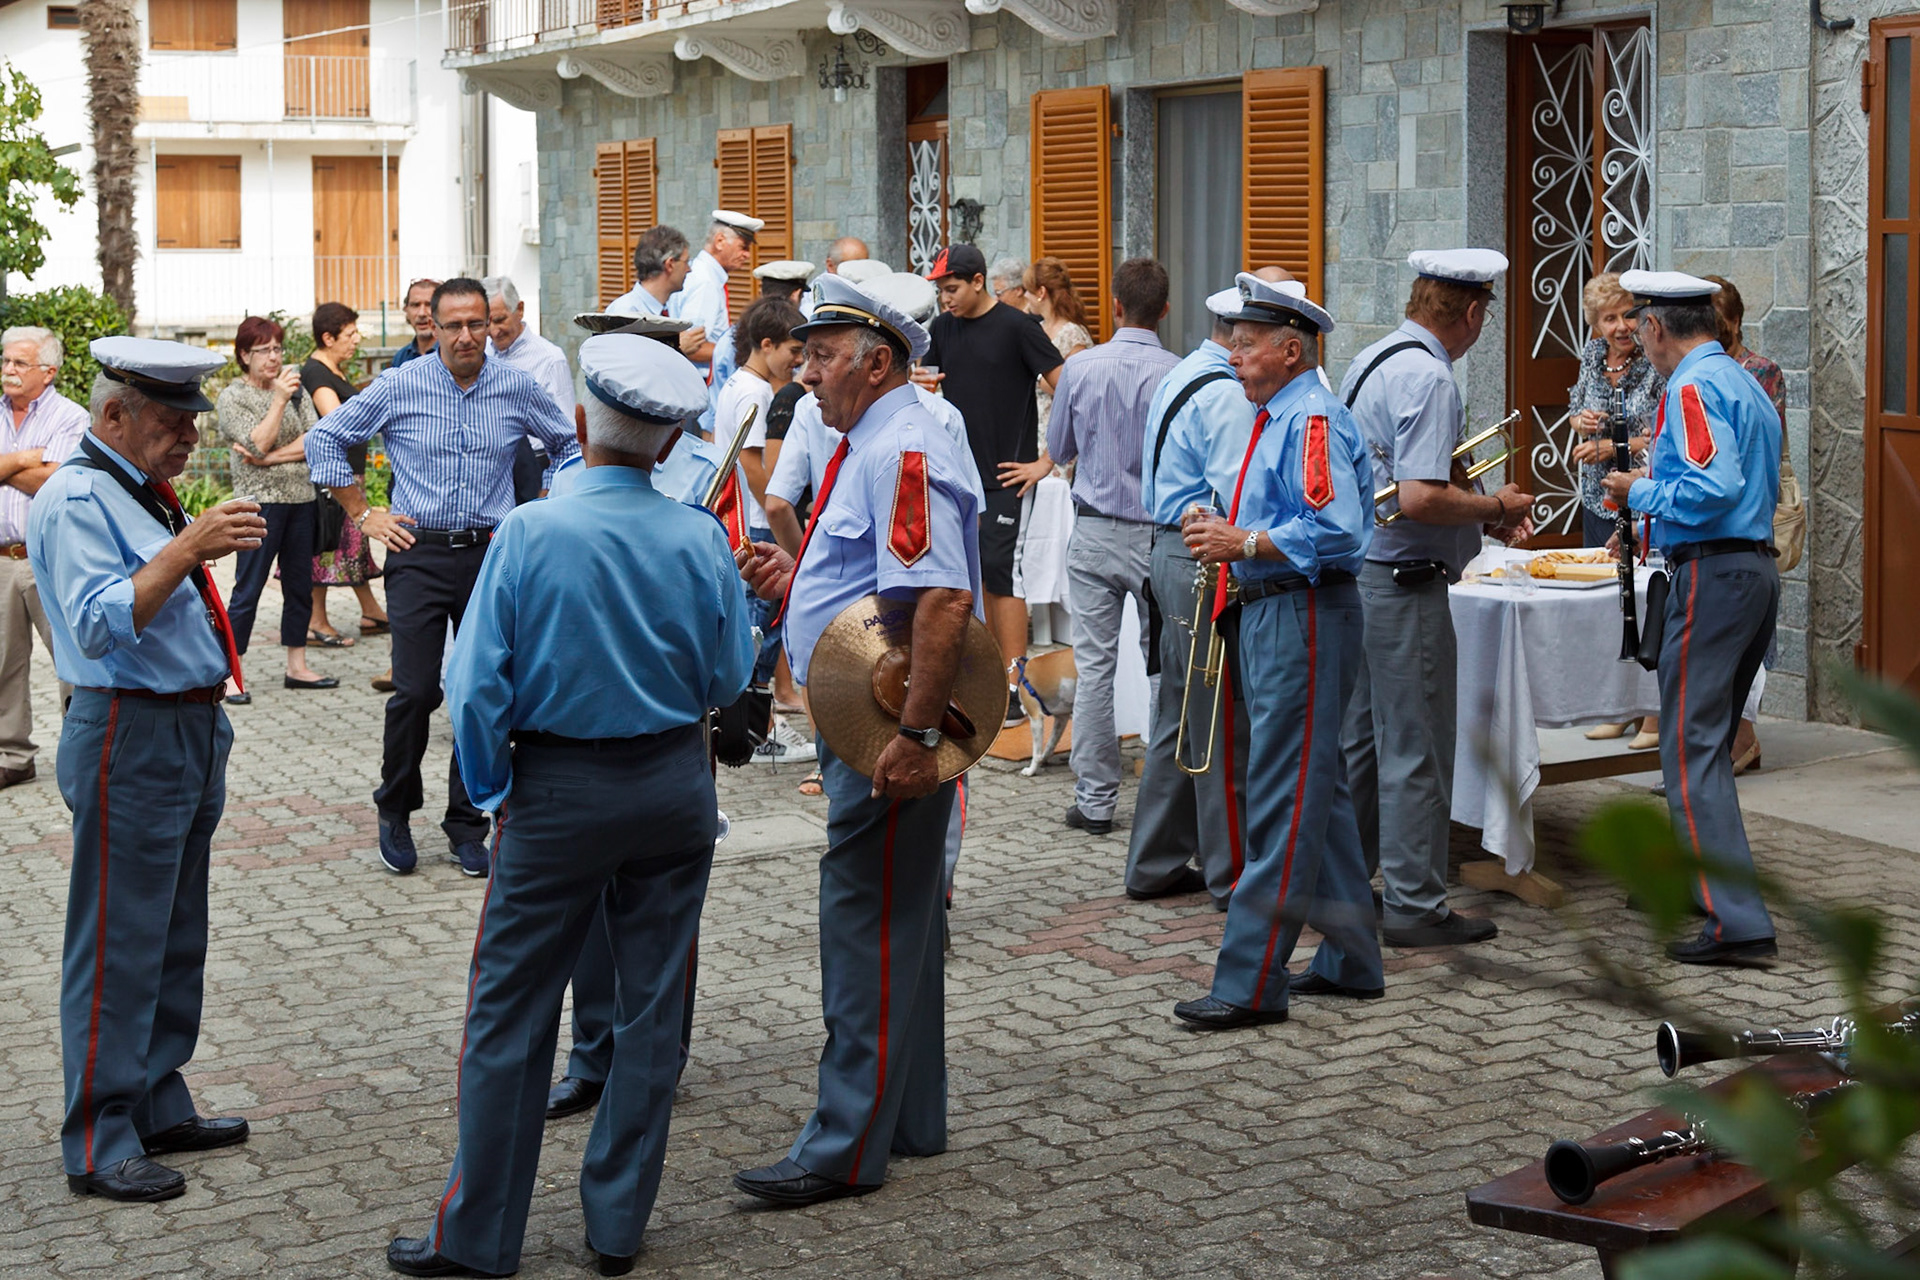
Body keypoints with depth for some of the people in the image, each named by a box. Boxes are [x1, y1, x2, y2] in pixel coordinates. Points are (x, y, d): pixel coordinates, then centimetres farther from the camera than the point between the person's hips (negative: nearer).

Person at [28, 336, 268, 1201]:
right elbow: (100, 624, -27)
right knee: (119, 947, -3)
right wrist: (189, 547, -33)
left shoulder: (144, 491, 14)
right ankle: (97, 1146, 5)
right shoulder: (76, 500, -14)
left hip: (192, 732, 10)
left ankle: (158, 1108, 28)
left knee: (176, 940, 16)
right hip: (129, 742, -10)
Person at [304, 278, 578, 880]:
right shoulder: (399, 388, -1)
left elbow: (568, 444, 20)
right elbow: (324, 439, 6)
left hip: (492, 555, 2)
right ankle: (395, 810, 14)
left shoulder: (517, 389, 4)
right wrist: (362, 514, 3)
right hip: (420, 555, -2)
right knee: (415, 691, -8)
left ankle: (467, 825, 15)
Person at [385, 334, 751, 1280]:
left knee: (510, 1012, 6)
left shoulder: (530, 533, -13)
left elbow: (477, 684, -12)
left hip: (561, 792, -3)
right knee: (653, 1004, 11)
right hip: (676, 789, 3)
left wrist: (492, 787, 2)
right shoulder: (701, 540, -6)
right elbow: (728, 679, 3)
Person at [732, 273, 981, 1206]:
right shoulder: (870, 447, 17)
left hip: (889, 726, -11)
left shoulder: (903, 452, -17)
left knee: (866, 919, -6)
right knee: (897, 917, 17)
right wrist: (798, 579, 10)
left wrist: (917, 734, -31)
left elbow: (943, 598, -28)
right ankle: (909, 1119, 28)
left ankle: (846, 1146, 0)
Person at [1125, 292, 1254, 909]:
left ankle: (1154, 864, 23)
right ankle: (1234, 875, 4)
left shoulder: (1181, 376, 16)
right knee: (1226, 726, -3)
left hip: (1175, 554, 10)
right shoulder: (1225, 394, -17)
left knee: (1182, 717, 16)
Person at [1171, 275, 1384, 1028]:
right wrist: (1226, 533, 10)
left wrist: (1245, 543, -22)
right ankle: (1350, 959, 26)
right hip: (1272, 614, 11)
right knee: (1316, 791, 16)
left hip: (1305, 618, -11)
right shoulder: (1276, 419, 17)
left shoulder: (1313, 421, -15)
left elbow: (1335, 530, -26)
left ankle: (1250, 984, -5)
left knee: (1283, 799, -8)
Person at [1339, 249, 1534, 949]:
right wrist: (1496, 507, -11)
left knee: (1361, 740, 17)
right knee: (1415, 749, -2)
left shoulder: (1370, 360, 12)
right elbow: (1420, 500, -26)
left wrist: (1482, 508, 17)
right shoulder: (1428, 378, -18)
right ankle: (1414, 906, 5)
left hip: (1356, 571, 10)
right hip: (1404, 583, -10)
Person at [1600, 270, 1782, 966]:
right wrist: (1663, 475, 24)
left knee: (1692, 749, -9)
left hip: (1712, 575, -10)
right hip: (1758, 567, 10)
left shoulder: (1694, 387, -13)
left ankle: (1738, 922, -14)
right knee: (1708, 739, 20)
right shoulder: (1745, 382, 18)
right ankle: (1693, 877, 33)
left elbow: (1714, 489, -25)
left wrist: (1641, 492, -9)